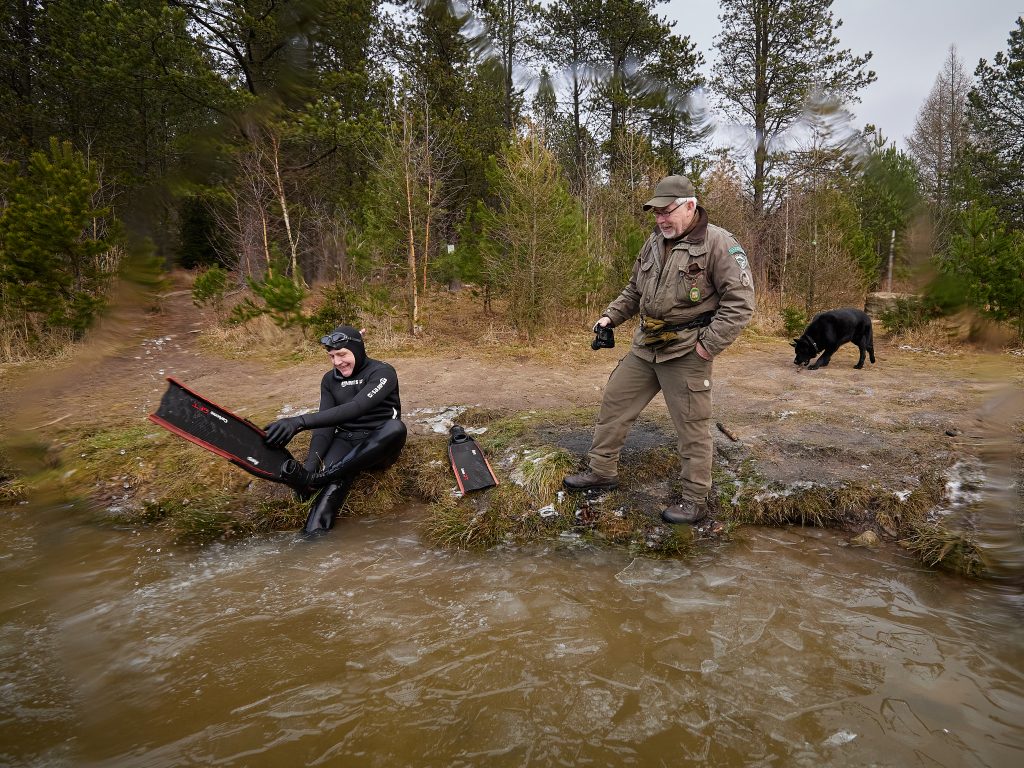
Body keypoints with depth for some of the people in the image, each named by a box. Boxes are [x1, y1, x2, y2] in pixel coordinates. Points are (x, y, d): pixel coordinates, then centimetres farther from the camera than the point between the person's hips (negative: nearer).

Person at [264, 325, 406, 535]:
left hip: (380, 446, -3)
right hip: (346, 440, 3)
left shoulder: (382, 372, -9)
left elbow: (356, 408, -27)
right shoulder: (330, 380, 8)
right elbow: (325, 425, -2)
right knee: (336, 479, -32)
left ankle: (316, 480, -41)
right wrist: (310, 466, -22)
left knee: (396, 427, -38)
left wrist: (301, 422, -38)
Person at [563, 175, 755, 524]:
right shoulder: (654, 244, 10)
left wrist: (709, 344, -19)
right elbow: (634, 290, 22)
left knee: (692, 428, 2)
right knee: (614, 404, 12)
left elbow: (740, 301, -16)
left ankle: (694, 500, 16)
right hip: (645, 347, 8)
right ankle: (601, 471, 28)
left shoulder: (719, 244, -13)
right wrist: (611, 316, 9)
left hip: (687, 354, -7)